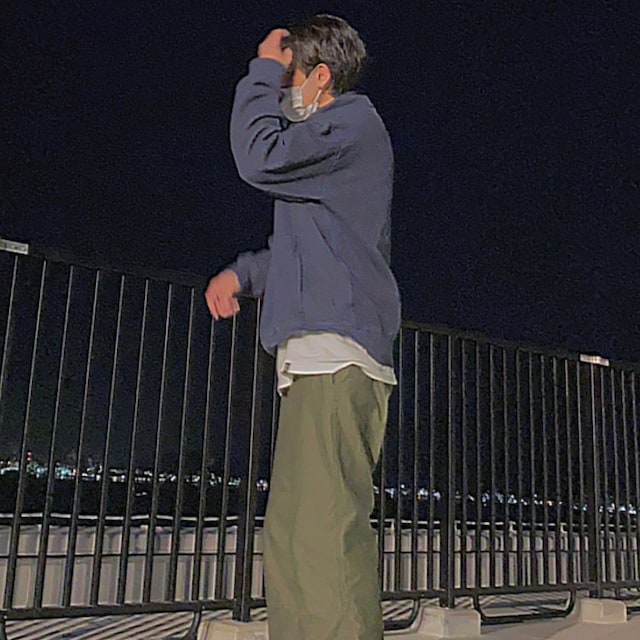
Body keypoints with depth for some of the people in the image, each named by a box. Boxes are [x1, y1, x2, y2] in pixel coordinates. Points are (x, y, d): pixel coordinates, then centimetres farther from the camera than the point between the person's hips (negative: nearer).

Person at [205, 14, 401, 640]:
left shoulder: (354, 119, 2)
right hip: (319, 355, 11)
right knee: (296, 534, 10)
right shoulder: (339, 136, 31)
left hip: (335, 350, -11)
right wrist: (242, 272, 20)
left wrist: (262, 71, 3)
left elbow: (261, 158, -13)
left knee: (322, 532, -18)